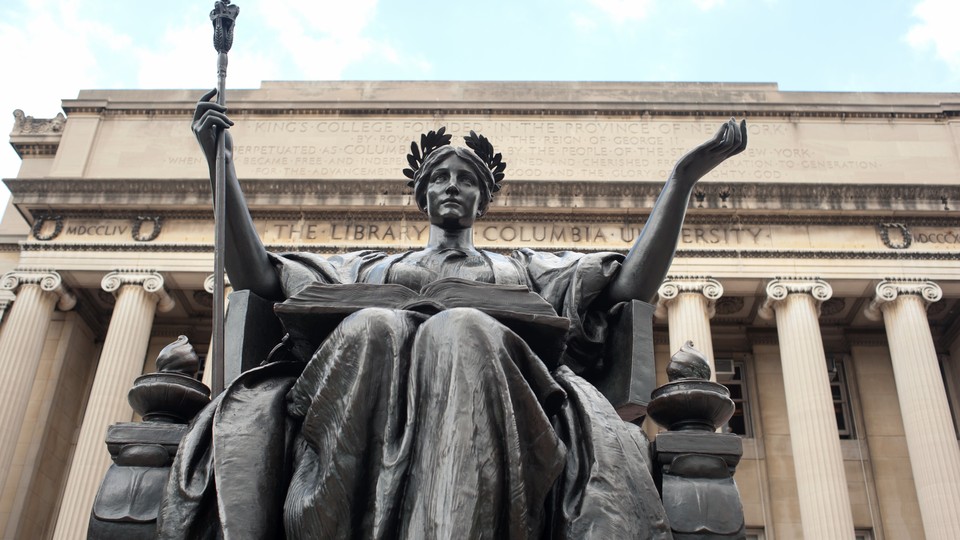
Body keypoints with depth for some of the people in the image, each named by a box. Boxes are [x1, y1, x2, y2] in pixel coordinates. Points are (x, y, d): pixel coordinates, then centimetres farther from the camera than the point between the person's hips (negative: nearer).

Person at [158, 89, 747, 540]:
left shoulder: (525, 267, 34)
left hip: (494, 385, 0)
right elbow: (258, 274, 25)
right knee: (373, 327, -34)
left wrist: (684, 176, 17)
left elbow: (631, 284, 21)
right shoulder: (370, 267, 36)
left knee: (462, 330, -35)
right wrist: (221, 161, 21)